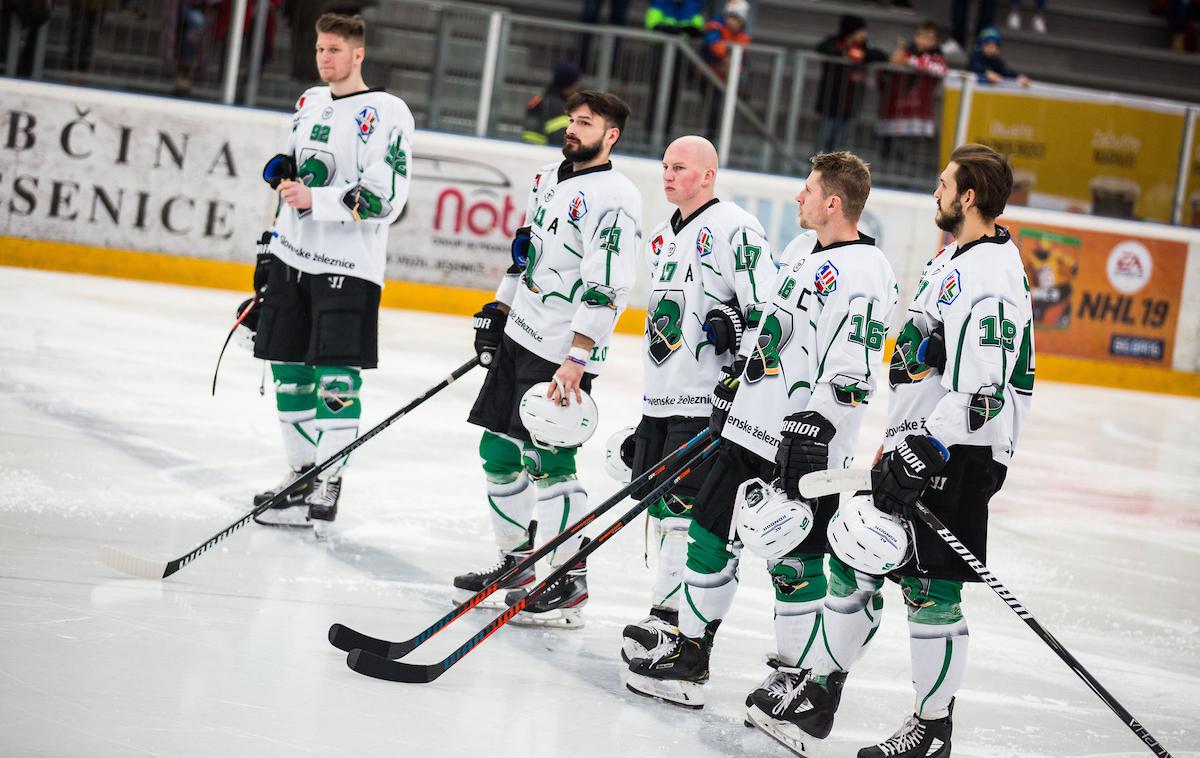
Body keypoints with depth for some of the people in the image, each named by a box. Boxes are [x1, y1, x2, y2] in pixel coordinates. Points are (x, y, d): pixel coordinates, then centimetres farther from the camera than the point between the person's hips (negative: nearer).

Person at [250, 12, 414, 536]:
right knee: (289, 370, 11)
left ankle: (327, 490, -5)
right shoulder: (310, 102, 14)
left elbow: (384, 199, -18)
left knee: (336, 378, -9)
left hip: (347, 266, -8)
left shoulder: (384, 113, -11)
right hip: (294, 256, 8)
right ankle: (301, 474, 23)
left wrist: (315, 200, -22)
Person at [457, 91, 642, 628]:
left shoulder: (615, 198, -17)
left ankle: (570, 582, -1)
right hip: (519, 336, 9)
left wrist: (576, 361, -26)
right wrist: (497, 310, 20)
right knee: (498, 452, 12)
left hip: (564, 352, -9)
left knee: (548, 461, -10)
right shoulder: (549, 180, 12)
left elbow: (607, 289, -22)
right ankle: (516, 562, 25)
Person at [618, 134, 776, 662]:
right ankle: (668, 610, 18)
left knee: (683, 508, -11)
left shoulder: (734, 228, -10)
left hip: (709, 400, -9)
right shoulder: (665, 235, 19)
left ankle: (670, 615, -8)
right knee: (658, 504, 10)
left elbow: (768, 308, -16)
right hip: (661, 398, 9)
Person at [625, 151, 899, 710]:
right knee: (711, 532, 13)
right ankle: (689, 653, 23)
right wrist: (737, 376, 24)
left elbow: (852, 368, -22)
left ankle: (799, 676, 11)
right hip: (753, 425, 9)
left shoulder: (864, 272, -17)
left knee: (793, 565, -2)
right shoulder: (802, 249, 13)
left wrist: (813, 428, -25)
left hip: (806, 444, -9)